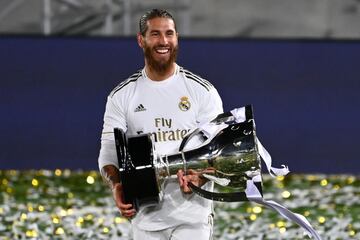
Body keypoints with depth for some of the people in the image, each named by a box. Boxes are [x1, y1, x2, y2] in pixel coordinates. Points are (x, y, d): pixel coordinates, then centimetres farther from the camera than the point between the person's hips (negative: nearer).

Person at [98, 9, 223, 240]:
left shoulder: (202, 91, 2)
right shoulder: (122, 96, 6)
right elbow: (109, 153, 3)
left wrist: (201, 177, -22)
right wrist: (117, 185, -19)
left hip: (192, 214, -2)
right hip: (146, 216, 2)